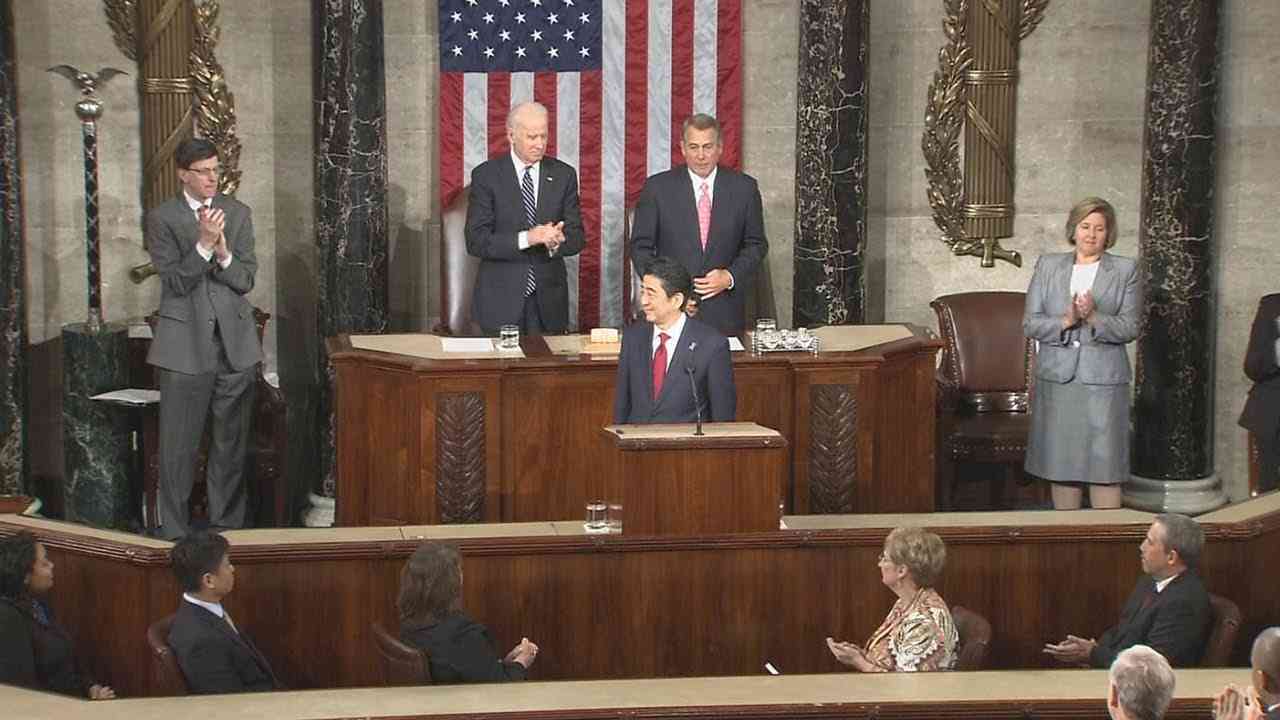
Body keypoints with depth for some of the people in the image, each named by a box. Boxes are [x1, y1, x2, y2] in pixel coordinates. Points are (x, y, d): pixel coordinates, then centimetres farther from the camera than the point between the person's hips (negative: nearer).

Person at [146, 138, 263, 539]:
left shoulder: (237, 213, 9)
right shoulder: (161, 218, -1)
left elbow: (246, 280, 4)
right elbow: (175, 282, -8)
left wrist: (224, 254, -14)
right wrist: (204, 243, -19)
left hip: (234, 339, 3)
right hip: (185, 343, -3)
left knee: (232, 440, 8)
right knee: (179, 444, -1)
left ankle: (228, 524, 18)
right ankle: (174, 532, 8)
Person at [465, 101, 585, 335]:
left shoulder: (563, 175, 5)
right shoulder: (486, 175, -4)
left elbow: (577, 237, 5)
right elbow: (476, 241, -10)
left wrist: (556, 242, -18)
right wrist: (526, 238, -22)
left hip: (549, 301, 3)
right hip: (501, 300, -2)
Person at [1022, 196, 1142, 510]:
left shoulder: (1125, 270, 6)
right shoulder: (1048, 266, 10)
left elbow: (1130, 328, -2)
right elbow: (1030, 323, 3)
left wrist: (1094, 318, -18)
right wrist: (1066, 321, -14)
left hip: (1104, 379, -2)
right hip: (1057, 378, 2)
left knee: (1105, 468, -4)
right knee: (1061, 467, 5)